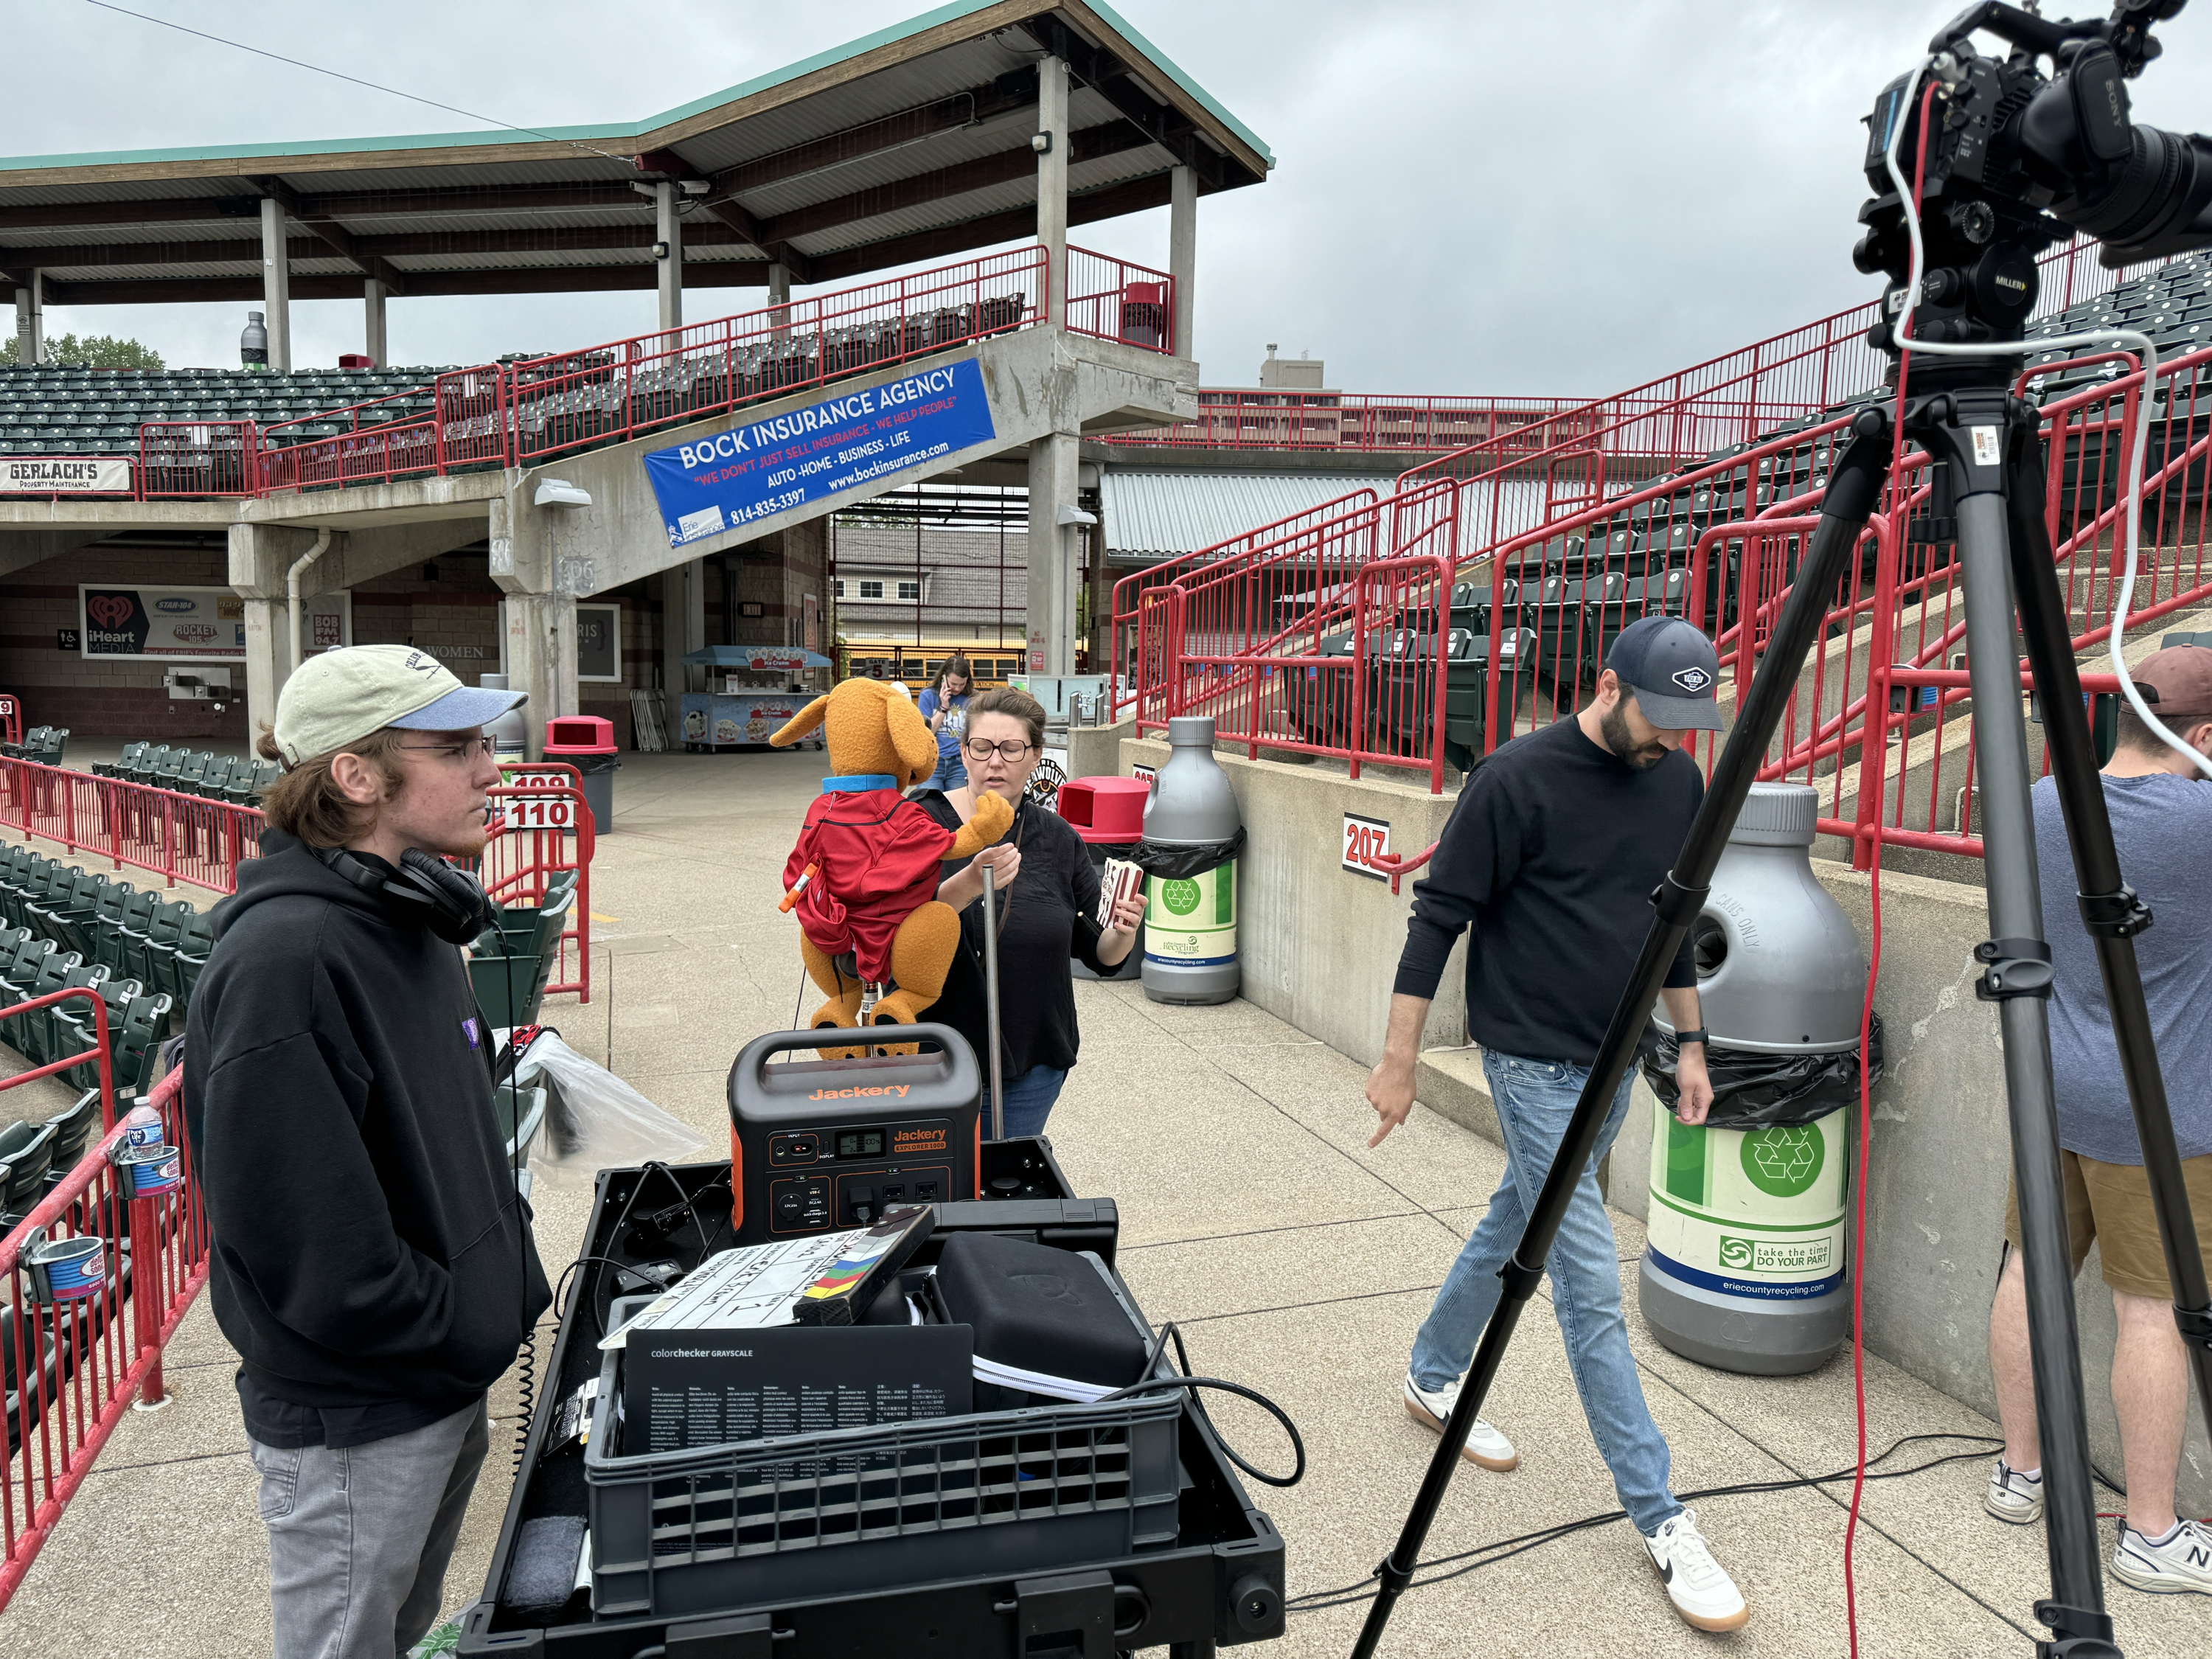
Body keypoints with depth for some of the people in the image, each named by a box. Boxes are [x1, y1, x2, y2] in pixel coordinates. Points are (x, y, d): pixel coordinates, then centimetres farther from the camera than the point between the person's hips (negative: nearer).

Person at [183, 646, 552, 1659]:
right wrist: (470, 1335, -17)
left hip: (448, 1378, 8)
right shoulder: (283, 959, -28)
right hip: (353, 1421, -8)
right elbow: (307, 1239, -28)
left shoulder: (406, 914, 2)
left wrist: (514, 1285, 7)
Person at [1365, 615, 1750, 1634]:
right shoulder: (1520, 779, -17)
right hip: (1534, 1060, -7)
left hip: (1612, 1059, 7)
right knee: (1591, 1283, -4)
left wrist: (1688, 1040, 16)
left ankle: (1432, 1378, 41)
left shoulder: (1680, 784, 3)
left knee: (1518, 1226, 20)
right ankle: (1659, 1519, 7)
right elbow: (1438, 916, -14)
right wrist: (1400, 1061, -13)